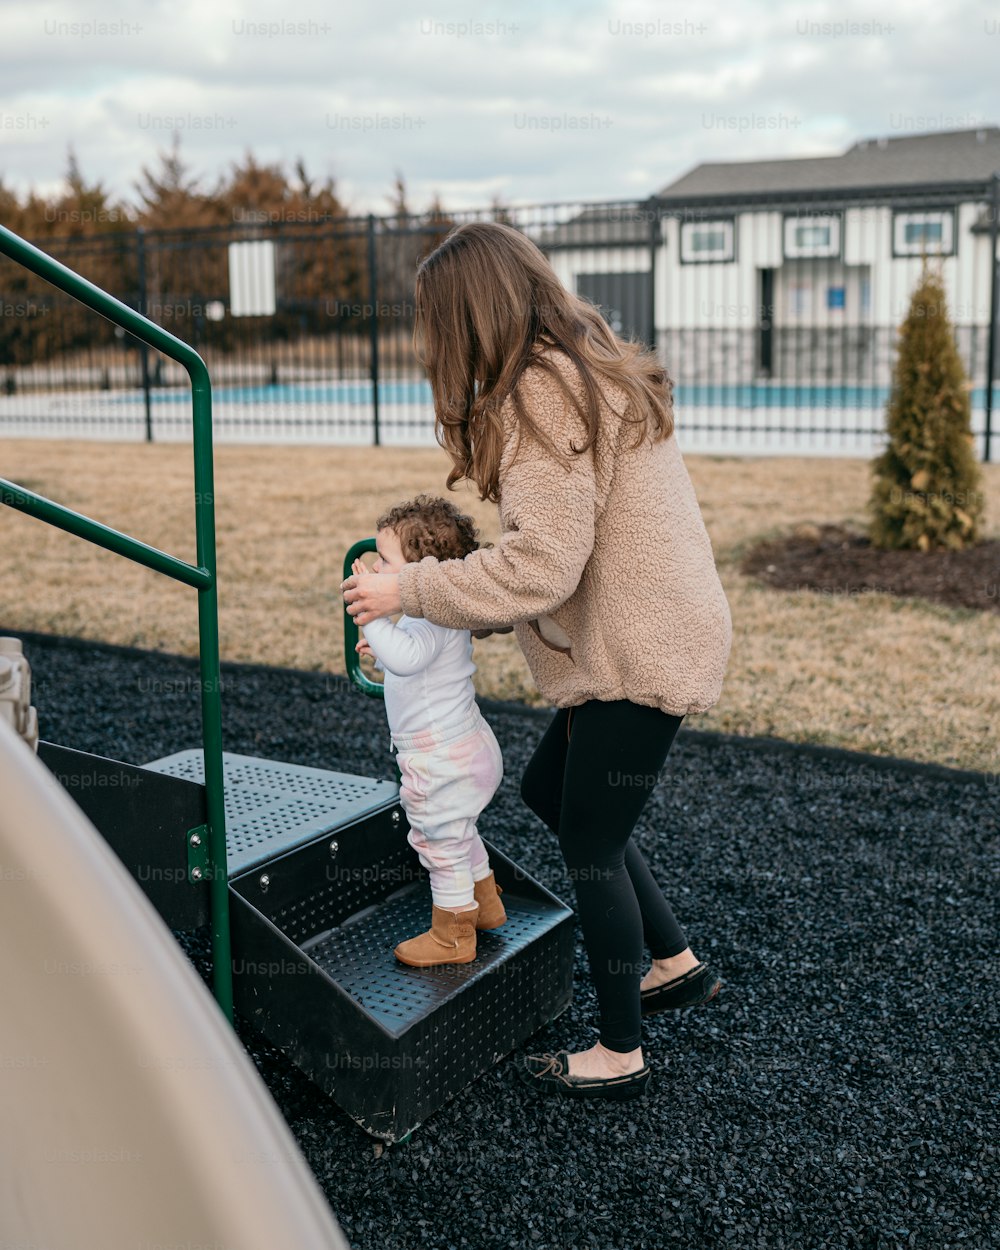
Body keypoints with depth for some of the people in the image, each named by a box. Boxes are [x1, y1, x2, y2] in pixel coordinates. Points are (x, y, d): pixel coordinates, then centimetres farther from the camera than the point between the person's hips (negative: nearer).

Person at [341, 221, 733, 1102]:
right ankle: (676, 965, 31)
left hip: (641, 653, -10)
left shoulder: (542, 393, -20)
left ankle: (621, 1056, 21)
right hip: (637, 639, 10)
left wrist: (408, 592, -15)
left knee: (592, 846, 3)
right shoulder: (593, 368, 12)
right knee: (550, 792, 21)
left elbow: (540, 567, -25)